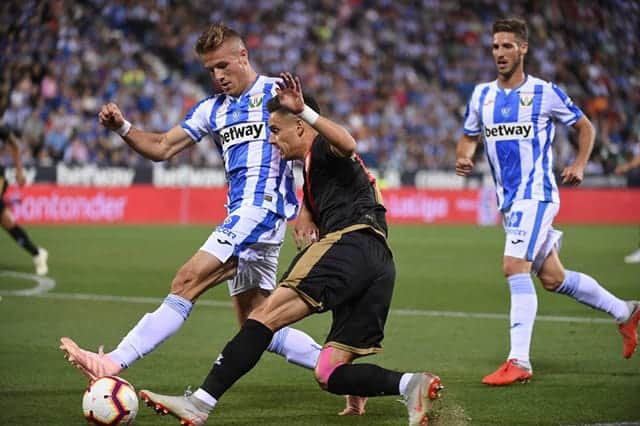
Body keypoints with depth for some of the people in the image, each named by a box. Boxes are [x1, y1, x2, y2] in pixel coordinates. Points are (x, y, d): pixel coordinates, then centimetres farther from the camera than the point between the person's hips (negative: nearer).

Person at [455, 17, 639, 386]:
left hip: (536, 194, -6)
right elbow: (469, 137, 19)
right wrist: (464, 158, -3)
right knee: (553, 278, 11)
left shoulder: (545, 93, -6)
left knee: (515, 268, -20)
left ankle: (519, 362, -20)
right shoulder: (481, 96, 8)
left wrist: (579, 165, -6)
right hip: (508, 200, 6)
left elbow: (585, 126, 7)